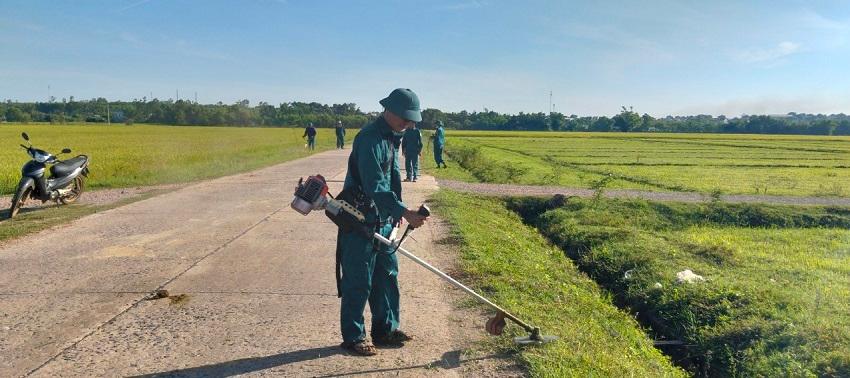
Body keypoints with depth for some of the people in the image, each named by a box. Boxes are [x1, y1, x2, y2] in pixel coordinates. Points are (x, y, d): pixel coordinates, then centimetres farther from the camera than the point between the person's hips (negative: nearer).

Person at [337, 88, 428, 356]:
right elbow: (374, 186, -28)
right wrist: (404, 211, -32)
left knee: (387, 274, 15)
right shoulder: (370, 138, -20)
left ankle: (385, 329, 27)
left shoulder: (390, 137, 12)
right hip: (360, 219, -10)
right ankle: (353, 337, 12)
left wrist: (395, 212, 16)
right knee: (358, 280, -1)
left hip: (382, 219, 10)